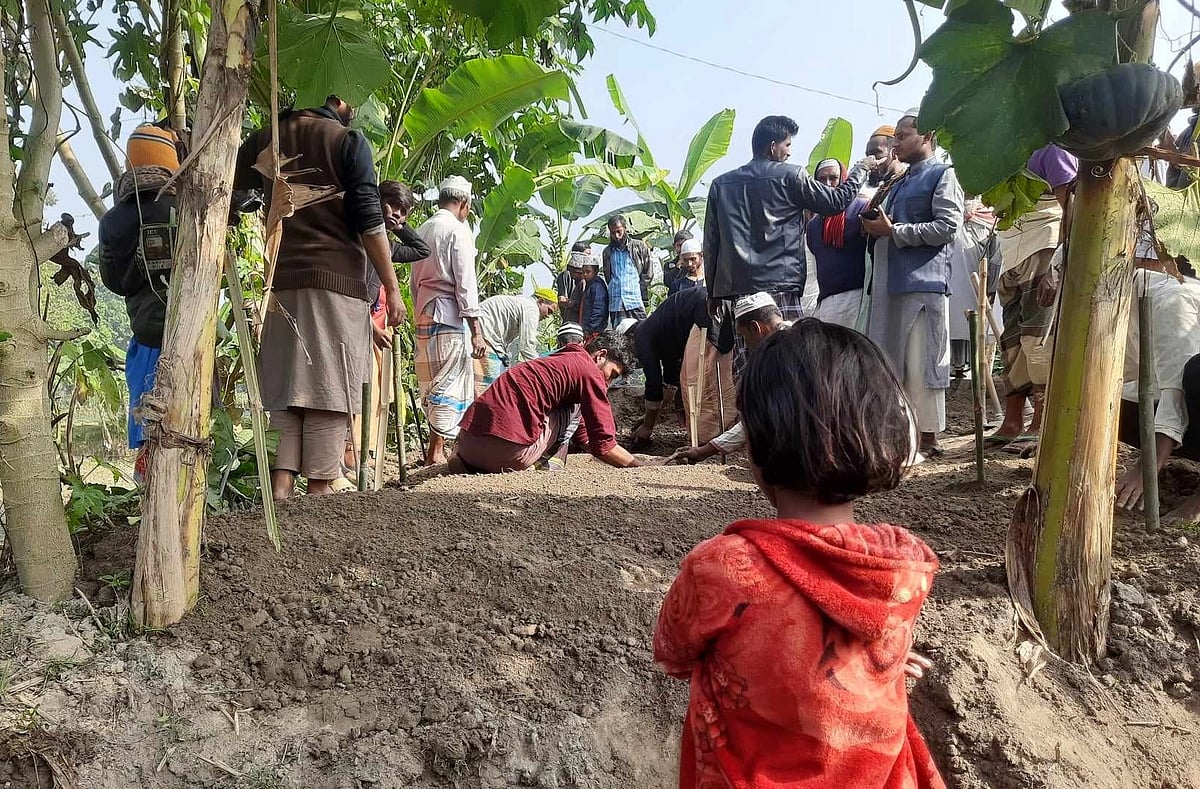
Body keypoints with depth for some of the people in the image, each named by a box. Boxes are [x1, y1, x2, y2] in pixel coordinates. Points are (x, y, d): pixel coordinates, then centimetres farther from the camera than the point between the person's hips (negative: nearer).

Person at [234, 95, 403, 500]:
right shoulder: (348, 141, 0)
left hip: (282, 282, 5)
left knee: (286, 384, 7)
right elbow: (369, 220, -7)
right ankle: (320, 486, -3)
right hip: (338, 282, -4)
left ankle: (281, 482, 0)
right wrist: (392, 288, -5)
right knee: (329, 388, -2)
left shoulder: (266, 139, 13)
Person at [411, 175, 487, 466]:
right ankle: (436, 452, -5)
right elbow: (465, 284, -13)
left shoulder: (423, 229, 16)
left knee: (433, 385, 13)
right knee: (450, 385, -5)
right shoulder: (458, 230, -7)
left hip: (424, 315, 8)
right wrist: (476, 330, -13)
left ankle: (435, 448, 19)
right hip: (449, 317, -8)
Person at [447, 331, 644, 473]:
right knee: (574, 407, 12)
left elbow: (588, 439, 35)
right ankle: (552, 468, 5)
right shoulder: (590, 371, 1)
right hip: (508, 453, -8)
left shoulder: (560, 360, 30)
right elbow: (603, 445, 0)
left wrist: (634, 463, 35)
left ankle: (465, 463, 16)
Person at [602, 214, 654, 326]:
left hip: (636, 303, -3)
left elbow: (648, 273, 4)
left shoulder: (639, 247, 6)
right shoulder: (607, 251, 16)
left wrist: (644, 298, -4)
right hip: (615, 304, 3)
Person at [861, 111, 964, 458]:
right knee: (891, 364, 7)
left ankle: (928, 437, 1)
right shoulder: (899, 183, 26)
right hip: (890, 284, 8)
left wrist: (892, 231, -12)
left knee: (922, 365, -6)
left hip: (924, 283, -8)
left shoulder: (943, 175, 1)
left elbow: (947, 227, -12)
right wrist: (875, 228, 11)